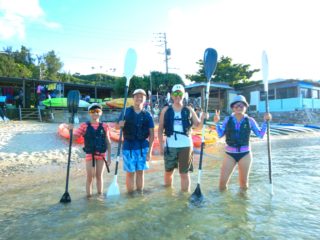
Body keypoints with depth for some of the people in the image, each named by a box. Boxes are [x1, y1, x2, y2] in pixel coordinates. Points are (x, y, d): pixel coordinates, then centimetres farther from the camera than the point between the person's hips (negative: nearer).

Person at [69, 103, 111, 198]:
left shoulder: (104, 126, 0)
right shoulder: (84, 126, -3)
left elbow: (108, 143, 3)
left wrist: (109, 157, 2)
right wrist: (70, 130, -25)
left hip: (101, 155, 1)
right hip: (90, 155, -1)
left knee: (99, 176, 12)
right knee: (90, 177, 6)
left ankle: (100, 195, 26)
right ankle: (89, 196, 21)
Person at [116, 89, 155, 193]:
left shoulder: (147, 115, 2)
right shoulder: (126, 112, 0)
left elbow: (151, 134, 2)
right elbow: (117, 126, 6)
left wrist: (149, 151, -3)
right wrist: (120, 125, -19)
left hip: (143, 146, 1)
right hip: (128, 146, -1)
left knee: (140, 172, 9)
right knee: (130, 172, 6)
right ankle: (130, 194, 20)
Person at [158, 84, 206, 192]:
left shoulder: (189, 110, 5)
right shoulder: (166, 110, 3)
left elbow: (198, 125, 8)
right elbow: (160, 129, 4)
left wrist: (203, 118, -12)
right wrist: (161, 145, -2)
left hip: (186, 145, 0)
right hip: (170, 146, 1)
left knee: (184, 173, 8)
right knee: (168, 172, 13)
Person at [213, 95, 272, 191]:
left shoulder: (250, 120, 0)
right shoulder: (228, 119, 2)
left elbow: (260, 134, -1)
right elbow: (220, 134, 2)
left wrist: (266, 121, -7)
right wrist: (217, 122, -7)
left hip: (245, 154, 0)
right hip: (230, 154, 0)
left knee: (244, 183, 13)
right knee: (222, 182, 0)